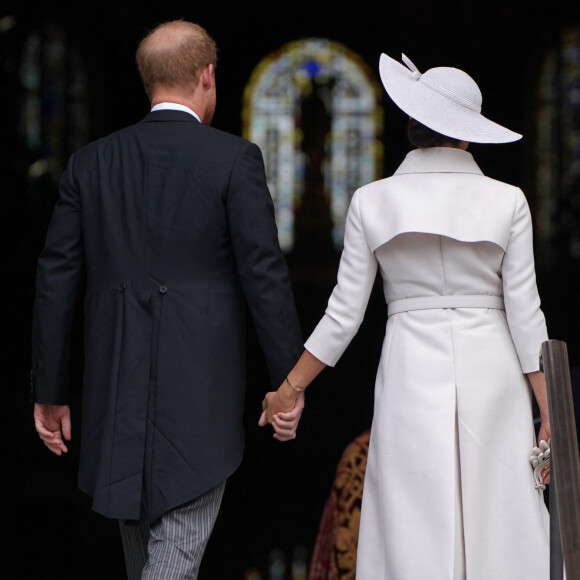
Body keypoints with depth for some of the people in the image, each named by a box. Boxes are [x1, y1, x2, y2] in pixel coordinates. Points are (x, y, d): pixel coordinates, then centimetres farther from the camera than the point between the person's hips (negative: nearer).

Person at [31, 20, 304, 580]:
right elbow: (265, 277, -9)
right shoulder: (234, 159, -5)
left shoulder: (91, 162, 6)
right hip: (200, 388, -4)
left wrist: (49, 391, 11)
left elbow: (56, 281, 6)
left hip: (115, 387, 4)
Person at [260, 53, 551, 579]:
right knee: (498, 532, 3)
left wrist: (290, 389, 10)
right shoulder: (506, 201, -2)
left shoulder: (373, 202, -1)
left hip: (411, 377, 0)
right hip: (491, 377, 0)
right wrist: (550, 412, 1)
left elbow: (344, 316, 0)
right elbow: (525, 315, -4)